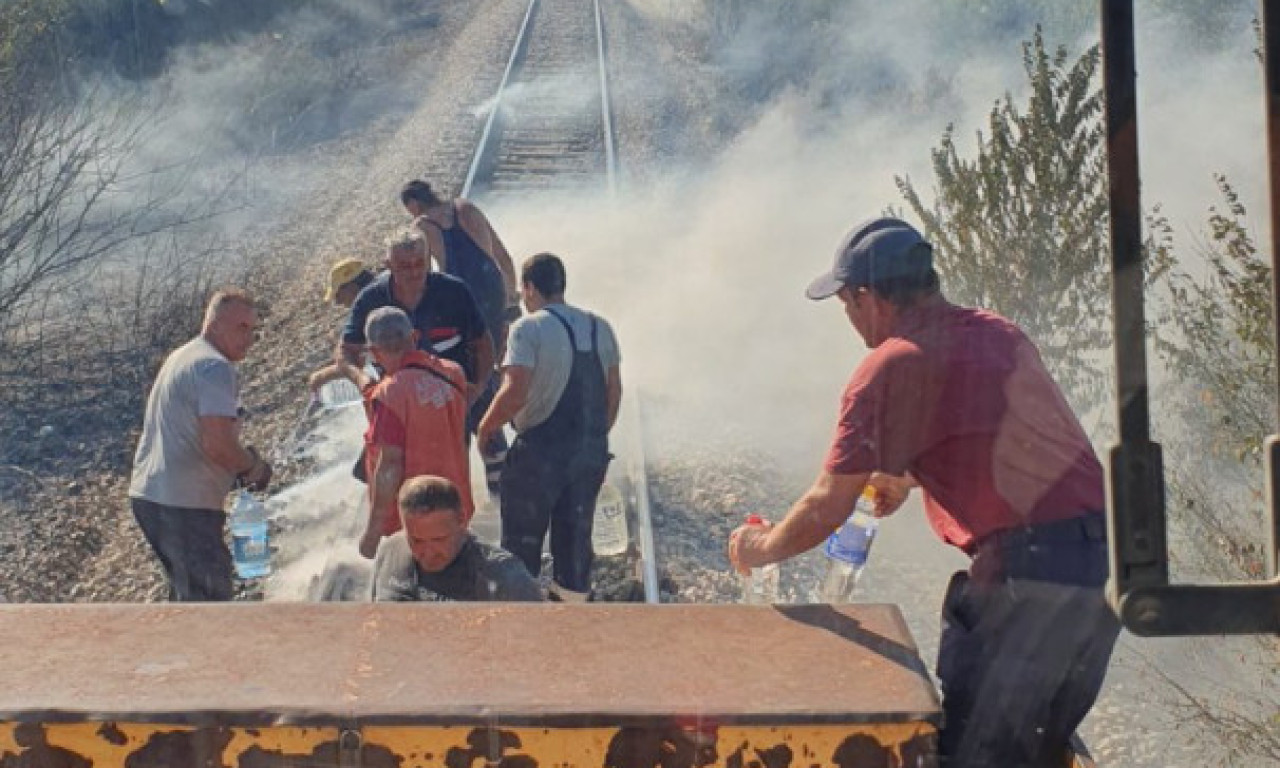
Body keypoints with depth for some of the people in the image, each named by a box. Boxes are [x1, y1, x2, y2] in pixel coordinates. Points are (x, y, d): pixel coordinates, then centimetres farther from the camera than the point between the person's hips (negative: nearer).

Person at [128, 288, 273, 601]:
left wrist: (242, 466, 17)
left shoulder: (182, 356, 18)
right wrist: (255, 467, -6)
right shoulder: (215, 367, -15)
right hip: (184, 505, -10)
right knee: (209, 598, -6)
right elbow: (217, 444, -25)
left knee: (187, 590, 24)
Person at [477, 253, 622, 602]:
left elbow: (515, 392, -20)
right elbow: (614, 390, 11)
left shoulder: (529, 328, -12)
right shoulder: (599, 328, 7)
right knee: (577, 530, 15)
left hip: (541, 450, -6)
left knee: (523, 534, 7)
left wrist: (485, 427, -6)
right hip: (592, 449, 6)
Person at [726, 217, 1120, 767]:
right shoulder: (1000, 334, 15)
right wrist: (907, 476, 44)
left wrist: (758, 549, 11)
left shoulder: (892, 365, -8)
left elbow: (826, 509, -6)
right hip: (1107, 563, 8)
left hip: (1031, 574, -8)